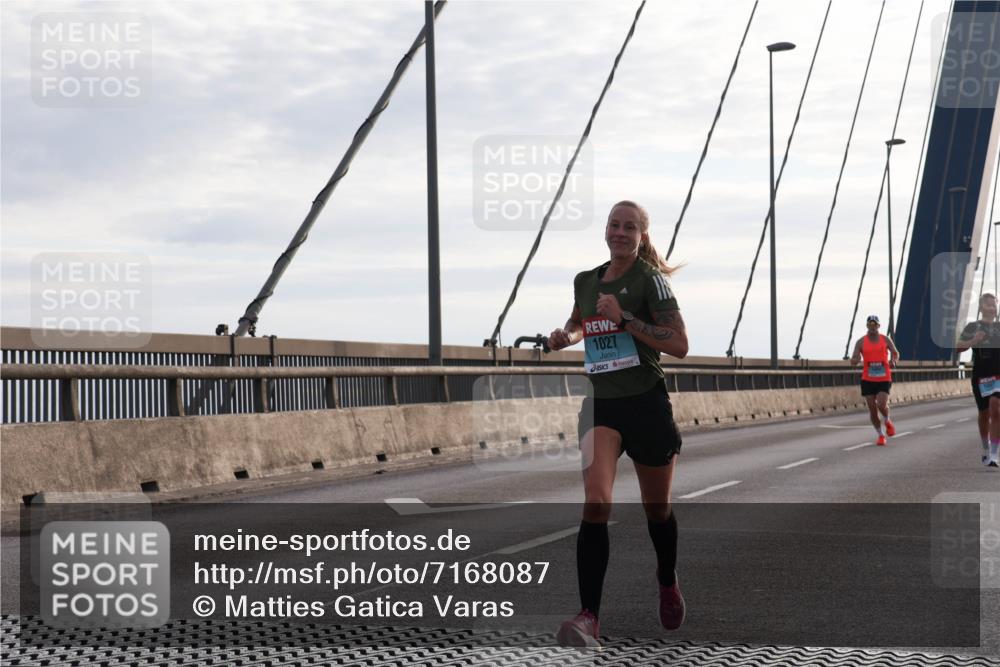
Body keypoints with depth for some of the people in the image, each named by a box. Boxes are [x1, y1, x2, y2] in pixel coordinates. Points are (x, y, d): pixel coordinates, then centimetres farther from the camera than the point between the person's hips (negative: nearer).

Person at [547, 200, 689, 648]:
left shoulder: (649, 279, -7)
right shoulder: (585, 281, 8)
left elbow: (680, 345, -15)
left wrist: (624, 317, -21)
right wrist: (567, 336, 7)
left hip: (646, 404, -3)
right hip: (601, 404, 3)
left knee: (657, 509, 14)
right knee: (595, 504, -19)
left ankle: (668, 585, 43)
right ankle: (589, 618, -24)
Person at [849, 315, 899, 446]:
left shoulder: (886, 340, 3)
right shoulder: (861, 342, -1)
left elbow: (896, 353, 16)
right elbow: (853, 361, -5)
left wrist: (894, 361, -7)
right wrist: (855, 360, -30)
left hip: (884, 380, -1)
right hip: (868, 380, 1)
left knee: (881, 405, -19)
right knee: (872, 410, 1)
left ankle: (888, 421, 15)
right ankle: (881, 435, 19)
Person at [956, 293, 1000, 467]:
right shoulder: (972, 327, 5)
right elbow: (958, 348, -3)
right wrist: (973, 341, -19)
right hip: (980, 375, 0)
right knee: (984, 413, 10)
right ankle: (986, 450, 30)